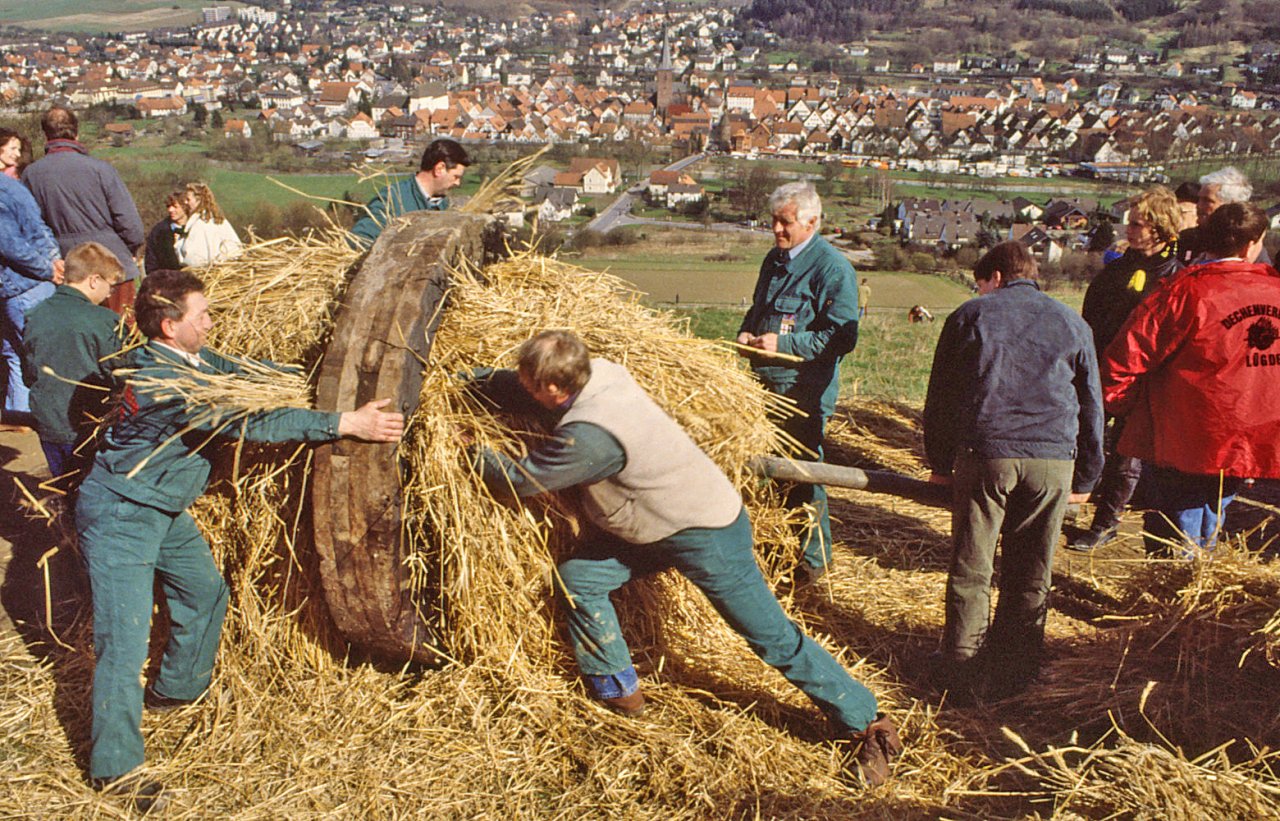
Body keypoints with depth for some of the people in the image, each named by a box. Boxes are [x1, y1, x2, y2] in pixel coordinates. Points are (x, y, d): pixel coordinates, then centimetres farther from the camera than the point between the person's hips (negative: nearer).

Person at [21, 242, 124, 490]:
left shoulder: (35, 316, -1)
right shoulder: (104, 321, -18)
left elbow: (29, 375, 8)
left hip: (48, 426, 5)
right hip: (88, 429, -5)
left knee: (66, 491, 20)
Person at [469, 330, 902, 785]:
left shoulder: (590, 435, -33)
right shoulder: (596, 372, -10)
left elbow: (518, 481, -19)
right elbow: (513, 390, 8)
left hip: (706, 535, -9)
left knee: (773, 637, -2)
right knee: (578, 576, 7)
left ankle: (867, 724, 12)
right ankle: (618, 691, 23)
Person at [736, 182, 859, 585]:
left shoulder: (833, 269, -12)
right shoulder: (774, 260, 14)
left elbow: (842, 337, -17)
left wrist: (783, 344, -20)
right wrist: (746, 333, 4)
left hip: (805, 389, -8)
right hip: (765, 382, 8)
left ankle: (813, 558, 17)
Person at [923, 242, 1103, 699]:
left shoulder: (970, 316, 10)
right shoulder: (1072, 324, 17)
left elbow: (939, 398, 10)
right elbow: (1092, 405, 19)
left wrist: (939, 462, 19)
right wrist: (1084, 477, 25)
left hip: (984, 454, -2)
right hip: (1054, 459, 2)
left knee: (970, 571, 7)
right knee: (1030, 576, 11)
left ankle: (963, 674, 12)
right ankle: (1014, 674, 19)